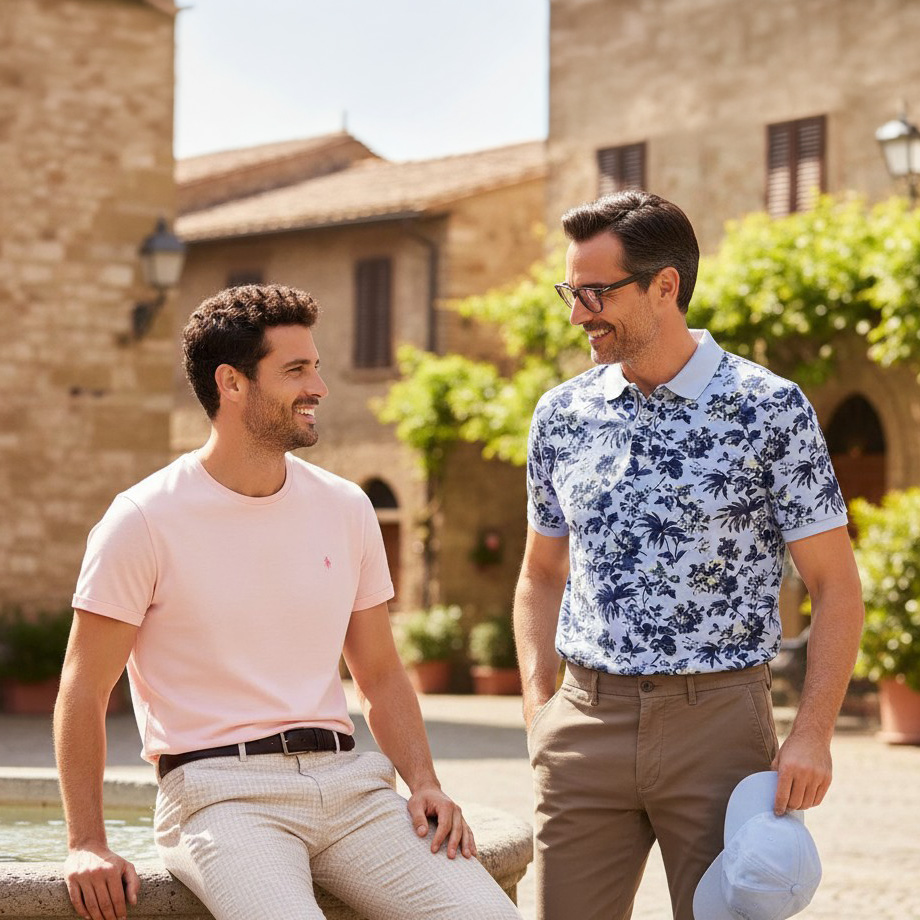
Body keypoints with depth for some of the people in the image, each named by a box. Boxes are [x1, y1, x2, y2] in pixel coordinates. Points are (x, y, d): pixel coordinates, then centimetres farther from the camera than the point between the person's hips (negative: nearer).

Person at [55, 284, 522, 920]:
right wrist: (88, 844, -8)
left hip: (346, 779, 5)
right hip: (220, 790, -4)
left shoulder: (346, 508, 12)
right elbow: (84, 691, 0)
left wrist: (425, 784, 1)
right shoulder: (145, 521, -3)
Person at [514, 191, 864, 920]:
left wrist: (814, 732, -13)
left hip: (718, 721, -3)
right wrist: (537, 702, 6)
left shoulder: (770, 410, -5)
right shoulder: (562, 414, 8)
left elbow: (835, 585, -3)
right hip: (586, 720, 4)